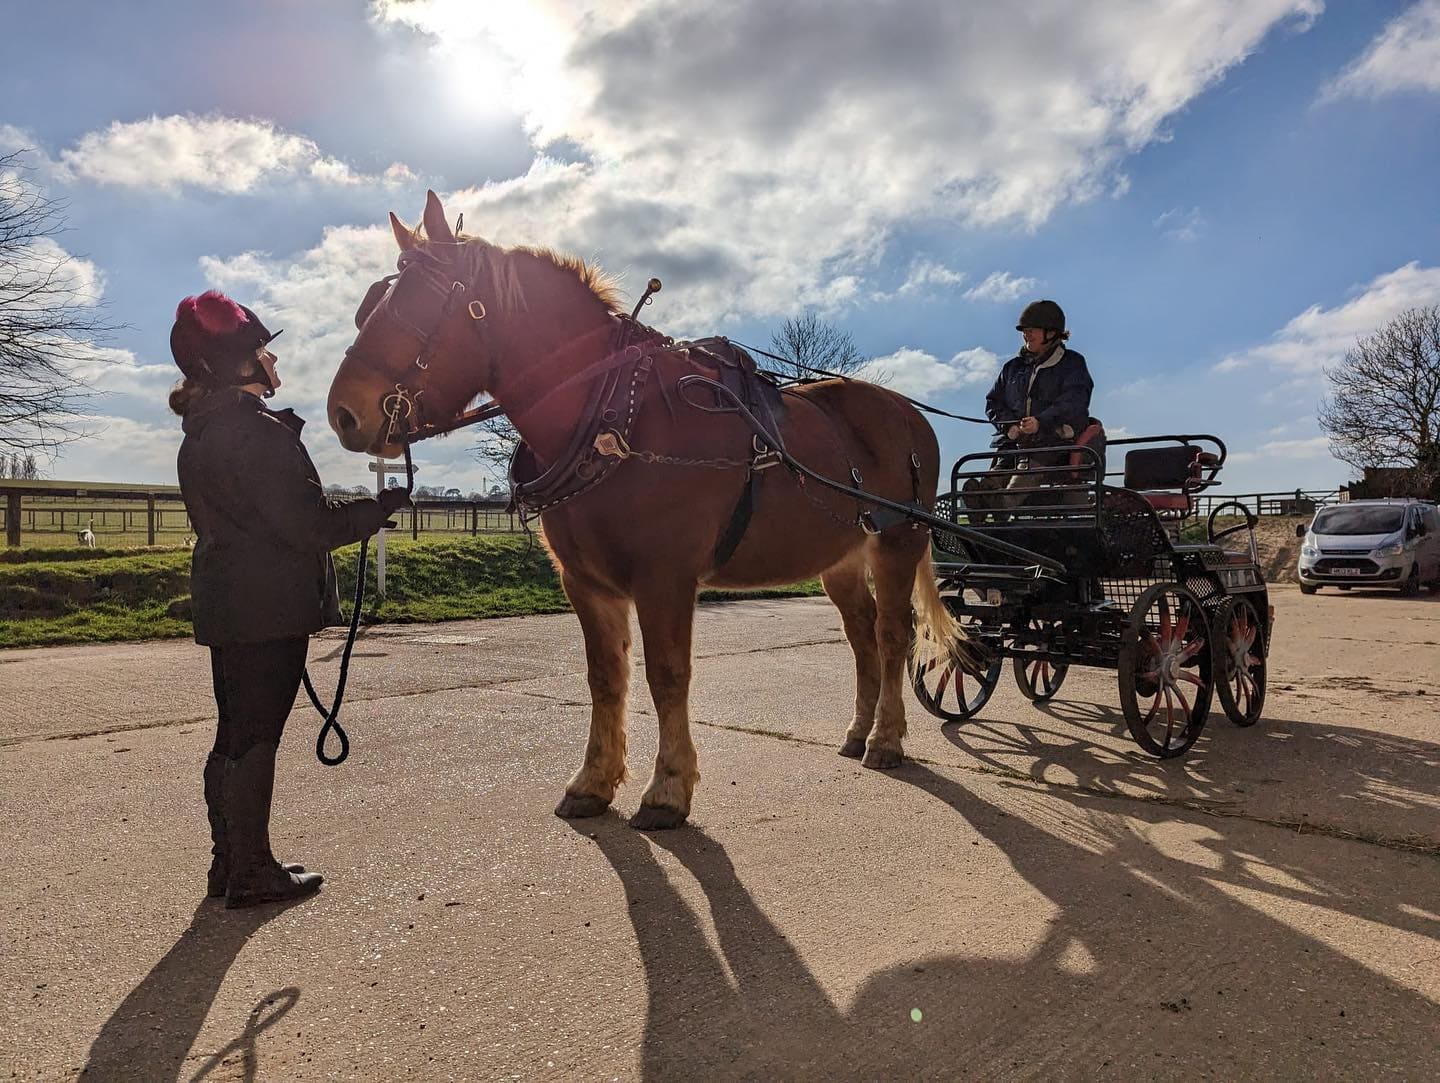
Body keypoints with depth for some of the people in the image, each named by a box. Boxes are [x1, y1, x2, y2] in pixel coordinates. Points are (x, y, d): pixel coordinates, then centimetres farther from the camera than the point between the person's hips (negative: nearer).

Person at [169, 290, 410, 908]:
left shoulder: (203, 431, 13)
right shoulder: (259, 432, -18)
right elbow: (311, 527, -20)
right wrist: (383, 507, -7)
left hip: (224, 603, 10)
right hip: (269, 609, -9)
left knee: (234, 735, 17)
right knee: (255, 739, 0)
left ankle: (229, 862, 28)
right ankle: (252, 874, 11)